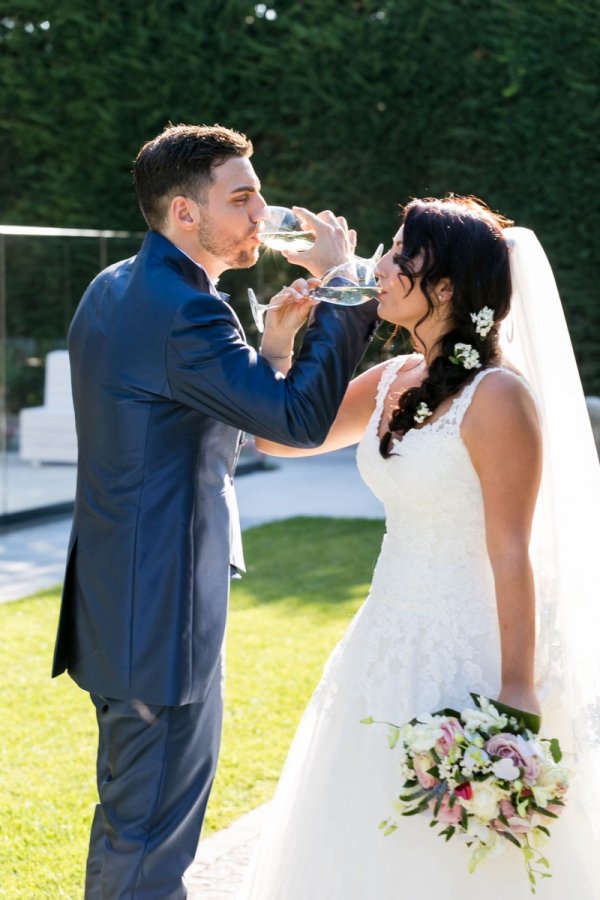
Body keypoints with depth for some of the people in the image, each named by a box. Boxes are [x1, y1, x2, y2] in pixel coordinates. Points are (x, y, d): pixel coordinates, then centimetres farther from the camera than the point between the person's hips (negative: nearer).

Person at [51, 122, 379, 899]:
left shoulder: (114, 290, 11)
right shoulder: (182, 309, -21)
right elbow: (300, 419, -20)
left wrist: (271, 342, 3)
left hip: (116, 597, 10)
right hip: (161, 612, -10)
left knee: (127, 819, 23)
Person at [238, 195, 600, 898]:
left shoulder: (497, 396, -17)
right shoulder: (392, 381, 6)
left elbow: (511, 555, -18)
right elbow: (275, 433, 14)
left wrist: (517, 696, -19)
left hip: (467, 654, -8)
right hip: (391, 644, 8)